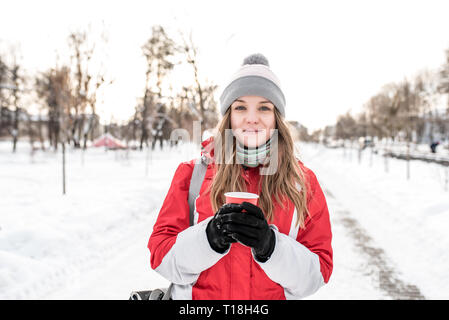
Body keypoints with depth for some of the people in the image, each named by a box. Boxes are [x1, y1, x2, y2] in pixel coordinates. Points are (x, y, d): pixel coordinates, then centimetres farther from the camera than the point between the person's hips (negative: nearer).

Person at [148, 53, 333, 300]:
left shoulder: (303, 182, -4)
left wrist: (270, 245, -24)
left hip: (274, 297, 1)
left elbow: (319, 272, -7)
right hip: (199, 295, 0)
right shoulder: (192, 173, -6)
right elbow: (160, 256, -9)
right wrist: (209, 237, -26)